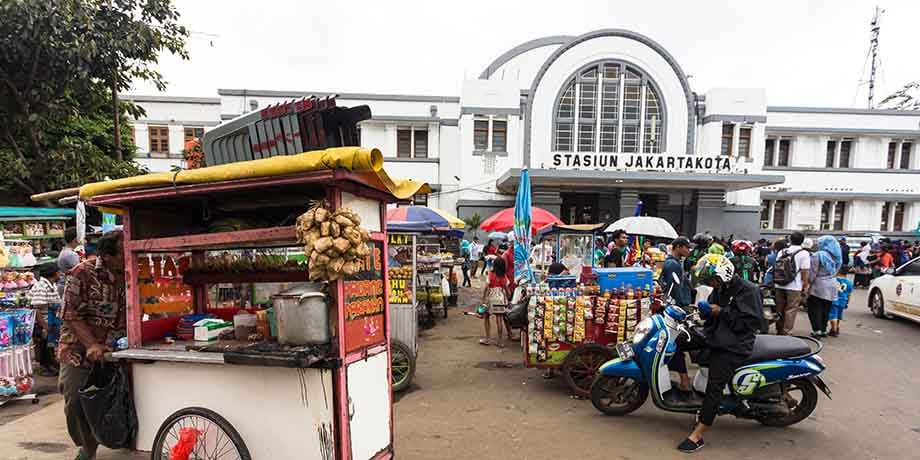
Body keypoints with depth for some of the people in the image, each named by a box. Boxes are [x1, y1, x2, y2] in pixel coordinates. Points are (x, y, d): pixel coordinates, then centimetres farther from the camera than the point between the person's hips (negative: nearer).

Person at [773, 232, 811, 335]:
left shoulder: (781, 252, 8)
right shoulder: (804, 253, -6)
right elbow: (804, 271, -10)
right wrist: (806, 286, -2)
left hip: (779, 285, 5)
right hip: (794, 287, -4)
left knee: (780, 309, 14)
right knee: (791, 310, 2)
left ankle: (779, 330, 24)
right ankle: (785, 332, 2)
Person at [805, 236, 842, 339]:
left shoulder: (818, 255, -12)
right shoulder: (835, 256, 9)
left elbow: (813, 272, -13)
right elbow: (836, 271, 14)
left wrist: (808, 284, -5)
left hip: (819, 286, -7)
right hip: (832, 286, 7)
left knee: (815, 309, -1)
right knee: (826, 309, 12)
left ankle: (817, 331, -5)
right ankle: (824, 330, 18)